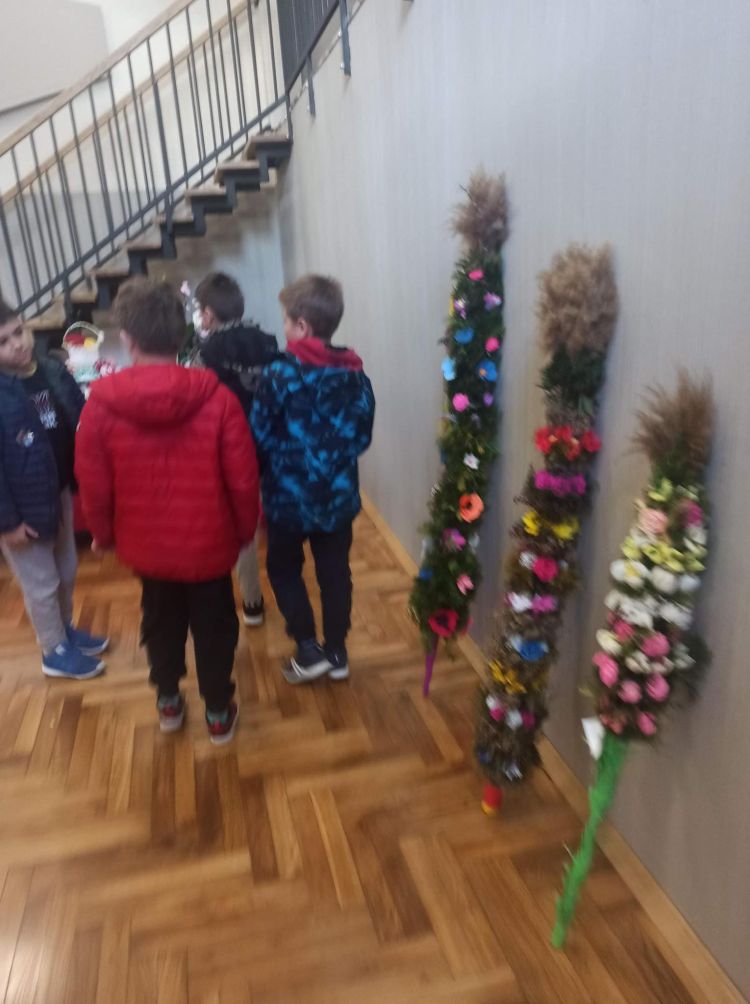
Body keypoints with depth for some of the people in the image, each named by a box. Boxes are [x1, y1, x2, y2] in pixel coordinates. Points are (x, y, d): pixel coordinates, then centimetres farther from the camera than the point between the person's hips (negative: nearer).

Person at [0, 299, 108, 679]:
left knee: (67, 570, 23)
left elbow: (81, 425, 5)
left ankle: (65, 630, 47)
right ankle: (56, 652, 32)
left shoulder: (53, 372, -5)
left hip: (58, 491, 6)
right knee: (41, 583, 11)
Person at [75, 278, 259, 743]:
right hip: (208, 540, -1)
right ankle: (219, 713, 34)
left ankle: (168, 702, 45)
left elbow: (93, 484, -6)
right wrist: (246, 528, 6)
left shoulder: (102, 401, -14)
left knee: (161, 621, 25)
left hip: (145, 542, 2)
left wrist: (104, 533, 13)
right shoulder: (217, 396, -17)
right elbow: (243, 477, -12)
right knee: (214, 626, 18)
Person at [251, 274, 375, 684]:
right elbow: (362, 436, 6)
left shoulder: (279, 374, -16)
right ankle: (337, 652, 28)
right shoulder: (356, 375, -3)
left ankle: (309, 650, 18)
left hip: (289, 497, -4)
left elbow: (259, 438, -12)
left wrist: (262, 477, 6)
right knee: (335, 573, 16)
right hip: (339, 497, 4)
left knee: (284, 569, 17)